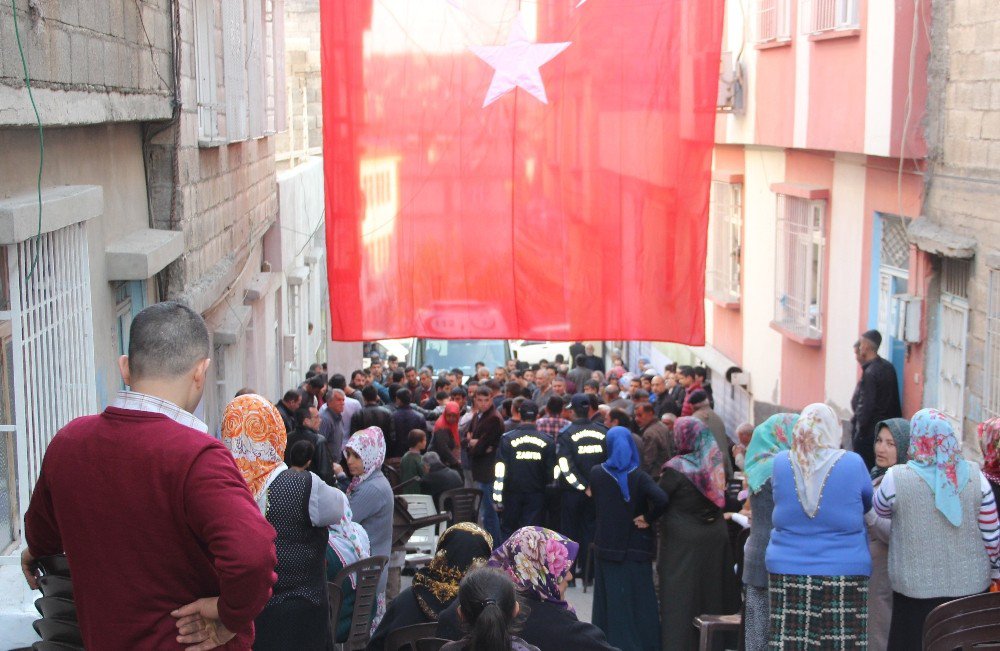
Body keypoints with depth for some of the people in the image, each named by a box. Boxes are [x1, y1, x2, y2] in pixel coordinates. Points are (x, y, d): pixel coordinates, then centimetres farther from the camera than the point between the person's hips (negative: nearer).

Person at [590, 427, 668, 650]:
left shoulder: (596, 473, -5)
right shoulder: (639, 476, -13)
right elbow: (661, 499, -28)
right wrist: (648, 518, -14)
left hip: (607, 545, 2)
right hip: (636, 546, -2)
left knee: (610, 596, 11)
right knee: (639, 597, 7)